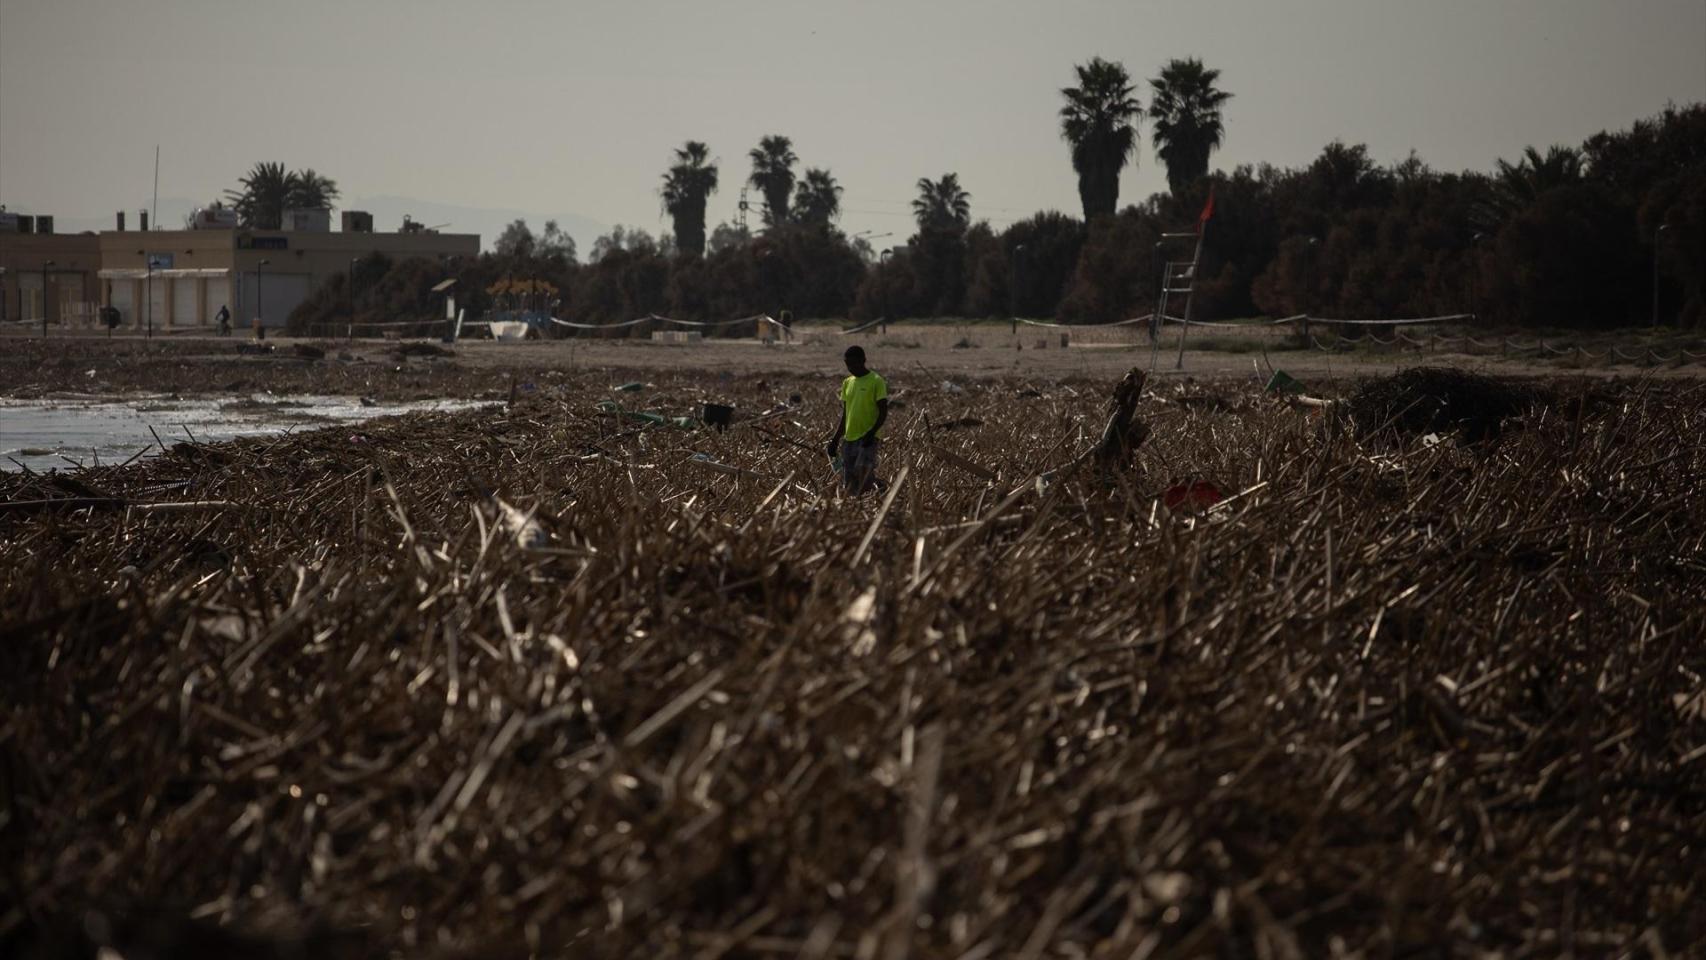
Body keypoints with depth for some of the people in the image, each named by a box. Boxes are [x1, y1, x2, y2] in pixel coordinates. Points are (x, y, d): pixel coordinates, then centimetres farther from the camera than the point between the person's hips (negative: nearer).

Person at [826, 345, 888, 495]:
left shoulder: (876, 381, -6)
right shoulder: (847, 383, 14)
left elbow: (883, 412, -8)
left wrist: (872, 433, -21)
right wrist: (835, 439, 13)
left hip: (867, 437, -7)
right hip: (849, 438, 7)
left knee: (863, 471, -24)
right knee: (848, 482, 3)